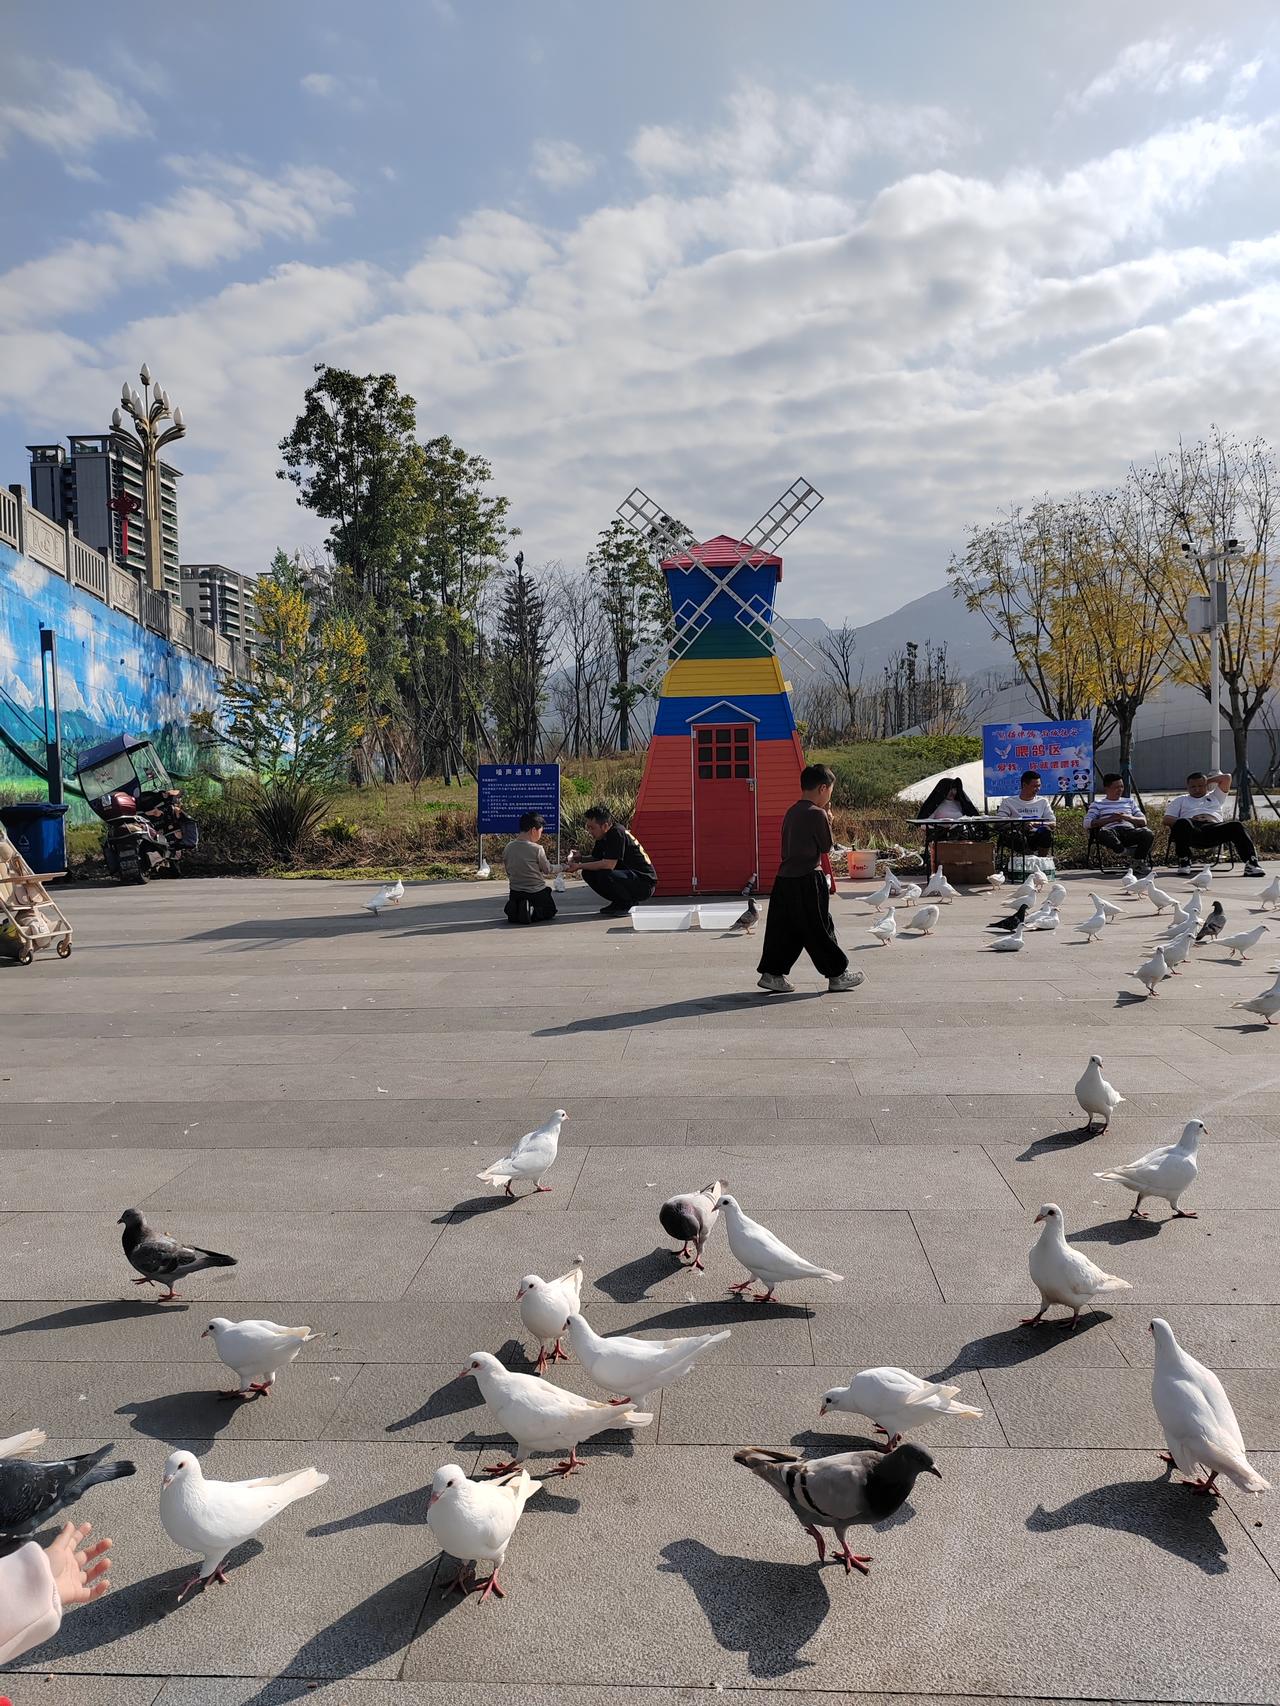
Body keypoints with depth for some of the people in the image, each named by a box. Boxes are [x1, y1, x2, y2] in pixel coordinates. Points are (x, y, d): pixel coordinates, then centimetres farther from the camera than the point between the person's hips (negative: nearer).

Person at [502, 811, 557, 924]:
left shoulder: (508, 848, -2)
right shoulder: (537, 849, -16)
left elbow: (509, 873, 9)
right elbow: (548, 870, -4)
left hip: (515, 893, 5)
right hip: (537, 893, -4)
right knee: (550, 910, 21)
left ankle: (515, 910, -3)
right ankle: (534, 913, -10)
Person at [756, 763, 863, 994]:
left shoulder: (792, 812, 12)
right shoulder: (817, 814, -13)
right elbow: (826, 847, -6)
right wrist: (828, 821, 7)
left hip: (785, 877, 8)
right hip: (807, 880, -8)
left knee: (784, 928, 11)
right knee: (820, 929, 3)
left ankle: (772, 973, 10)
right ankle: (837, 975, 15)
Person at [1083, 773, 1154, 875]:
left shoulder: (1129, 801, 29)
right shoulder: (1098, 804, 18)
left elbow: (1143, 821, 21)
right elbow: (1087, 823, 3)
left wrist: (1127, 817, 0)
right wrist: (1110, 819, -3)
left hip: (1130, 830, 3)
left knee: (1148, 833, -30)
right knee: (1103, 832, -40)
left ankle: (1138, 862, -17)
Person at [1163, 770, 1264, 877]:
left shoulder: (1215, 797, 36)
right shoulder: (1181, 800, 31)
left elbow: (1227, 777, 28)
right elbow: (1167, 819, 15)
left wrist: (1207, 780, 35)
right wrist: (1186, 822, -2)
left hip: (1214, 827, 2)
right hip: (1192, 830, -2)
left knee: (1237, 826, -29)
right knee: (1182, 824, -40)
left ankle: (1251, 863, -41)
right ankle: (1183, 863, -34)